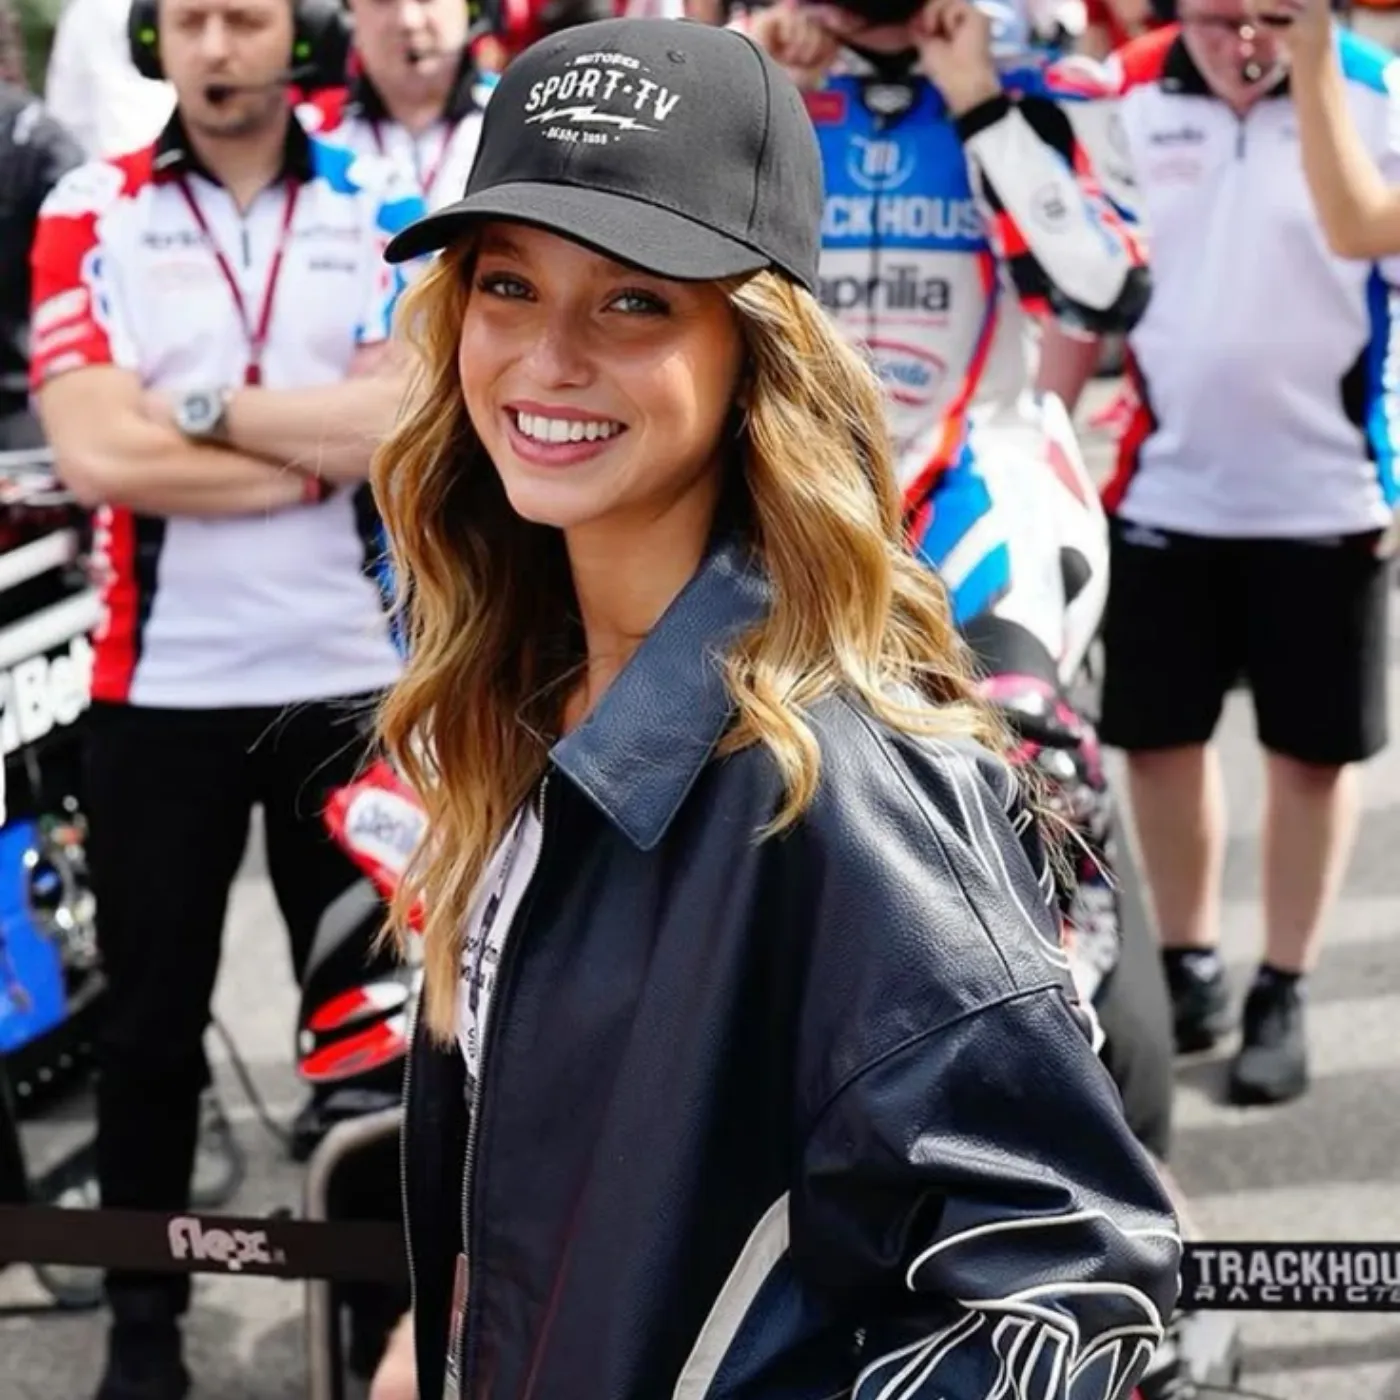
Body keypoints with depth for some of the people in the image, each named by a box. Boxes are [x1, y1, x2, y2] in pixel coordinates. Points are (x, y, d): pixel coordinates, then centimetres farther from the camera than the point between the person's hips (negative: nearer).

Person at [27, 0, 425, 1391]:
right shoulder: (88, 214, -1)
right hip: (158, 682, 0)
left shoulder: (383, 206, 1)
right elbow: (93, 455, -14)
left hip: (351, 675, 1)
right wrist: (321, 449, -13)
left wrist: (199, 407, -15)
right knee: (151, 1016, 10)